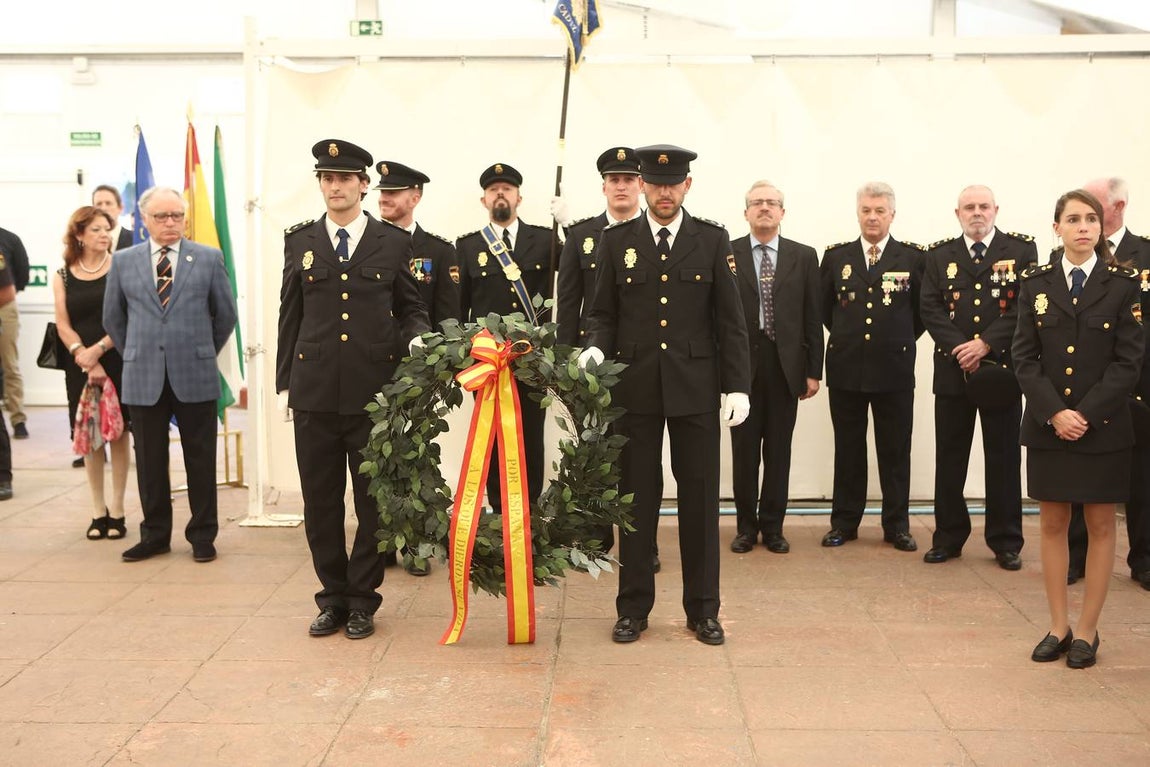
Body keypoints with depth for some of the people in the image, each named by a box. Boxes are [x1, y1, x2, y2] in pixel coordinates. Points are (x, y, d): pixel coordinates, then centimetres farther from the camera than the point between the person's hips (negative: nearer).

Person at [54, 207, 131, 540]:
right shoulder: (62, 277, 7)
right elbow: (63, 325, 2)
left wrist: (98, 350, -14)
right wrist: (84, 358, -11)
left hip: (117, 360, -2)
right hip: (79, 366, 2)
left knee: (118, 432, 2)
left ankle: (117, 510, 10)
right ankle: (98, 510, 14)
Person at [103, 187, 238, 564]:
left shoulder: (208, 258, 2)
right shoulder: (123, 261, 6)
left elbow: (226, 314, 9)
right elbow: (113, 318, 15)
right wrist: (136, 355, 14)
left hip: (195, 376, -1)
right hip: (143, 378, 1)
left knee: (201, 458, 5)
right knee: (150, 460, 7)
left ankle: (202, 534, 15)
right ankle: (155, 534, 19)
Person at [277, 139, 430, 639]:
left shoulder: (394, 243, 4)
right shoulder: (300, 242, 9)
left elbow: (411, 307, 10)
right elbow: (290, 316, 11)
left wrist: (417, 337, -12)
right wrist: (284, 382, 9)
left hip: (375, 391, -2)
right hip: (315, 392, 2)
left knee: (374, 500, 5)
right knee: (320, 502, 8)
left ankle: (362, 599, 19)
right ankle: (332, 597, 23)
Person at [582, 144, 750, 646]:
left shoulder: (713, 240, 4)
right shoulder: (617, 241, 6)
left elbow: (730, 319, 3)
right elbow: (603, 313, 9)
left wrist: (737, 386, -3)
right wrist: (596, 349, -12)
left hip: (695, 388, 0)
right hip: (635, 387, 1)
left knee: (700, 497, 5)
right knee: (636, 497, 6)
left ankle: (702, 609, 17)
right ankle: (633, 608, 18)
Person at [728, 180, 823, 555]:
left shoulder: (804, 256, 7)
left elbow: (813, 318, 5)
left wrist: (813, 370, 0)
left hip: (786, 366, 1)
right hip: (742, 365, -1)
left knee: (779, 450, 7)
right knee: (744, 450, 6)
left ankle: (773, 526, 18)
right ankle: (746, 525, 17)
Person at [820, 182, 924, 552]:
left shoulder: (913, 257, 1)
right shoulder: (836, 256, 5)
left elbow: (922, 310, 8)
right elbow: (824, 307, 14)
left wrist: (900, 341, 7)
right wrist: (847, 337, 11)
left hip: (894, 369, -1)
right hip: (846, 368, 1)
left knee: (895, 451, 6)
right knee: (848, 449, 9)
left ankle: (897, 525, 16)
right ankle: (844, 522, 17)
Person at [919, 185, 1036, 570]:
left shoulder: (1022, 250, 2)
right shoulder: (939, 255, 8)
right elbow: (929, 307, -1)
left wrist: (986, 344, -16)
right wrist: (959, 347, -14)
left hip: (1002, 369, -1)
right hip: (952, 369, 2)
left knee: (1004, 458, 5)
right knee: (949, 458, 6)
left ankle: (1006, 542, 15)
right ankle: (948, 538, 16)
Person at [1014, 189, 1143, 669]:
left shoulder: (1123, 285, -2)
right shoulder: (1036, 285, 4)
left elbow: (1128, 361, -6)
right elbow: (1025, 358, -1)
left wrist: (1085, 414, -15)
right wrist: (1055, 413, -13)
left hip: (1103, 427, -2)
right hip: (1047, 426, 2)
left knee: (1100, 526, 6)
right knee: (1052, 525, 7)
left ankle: (1087, 631, 17)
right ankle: (1059, 627, 19)